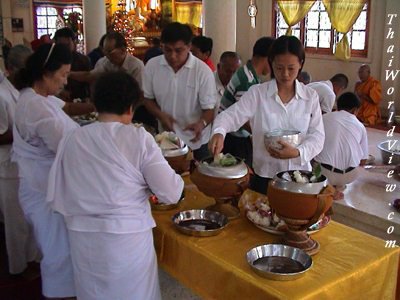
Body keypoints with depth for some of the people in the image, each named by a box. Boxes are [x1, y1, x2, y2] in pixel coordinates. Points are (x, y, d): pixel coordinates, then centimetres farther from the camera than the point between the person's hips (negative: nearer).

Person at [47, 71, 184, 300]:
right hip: (128, 237, -3)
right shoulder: (138, 138, -12)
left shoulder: (72, 140, -2)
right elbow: (171, 193, -13)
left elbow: (56, 197, 2)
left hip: (83, 238, 4)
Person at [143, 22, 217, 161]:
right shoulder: (152, 66, -7)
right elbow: (148, 98, 3)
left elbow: (209, 109, -13)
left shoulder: (203, 71, -15)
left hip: (195, 141, -2)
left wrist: (201, 123, -35)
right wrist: (161, 115, -17)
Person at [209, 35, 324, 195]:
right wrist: (219, 132, -36)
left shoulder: (310, 96, 1)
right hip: (264, 177, -1)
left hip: (300, 176, 2)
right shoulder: (257, 93, -5)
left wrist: (297, 152, -22)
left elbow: (317, 135, -2)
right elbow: (231, 115, -14)